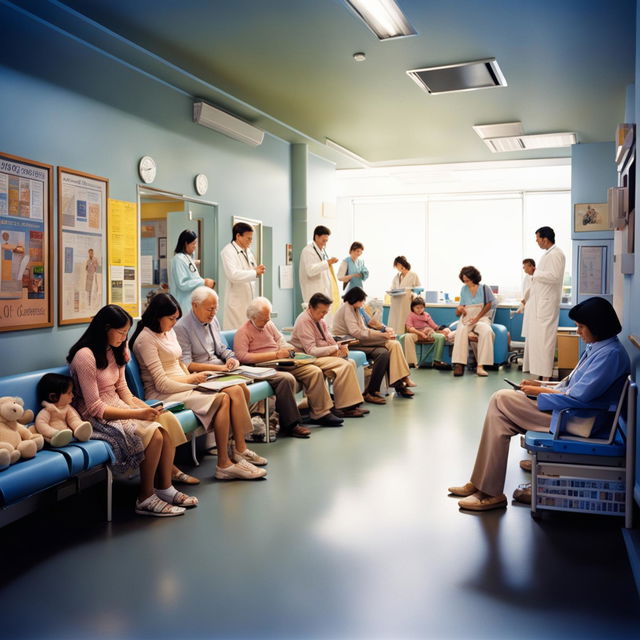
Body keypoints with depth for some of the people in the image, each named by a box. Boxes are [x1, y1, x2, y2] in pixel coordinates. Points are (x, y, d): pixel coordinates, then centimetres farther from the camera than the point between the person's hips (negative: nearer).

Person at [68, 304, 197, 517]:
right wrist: (137, 414, -24)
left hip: (117, 406, 8)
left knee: (167, 420, -14)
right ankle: (145, 500, -12)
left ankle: (165, 489, -6)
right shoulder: (85, 356, -18)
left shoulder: (115, 351, 9)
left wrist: (145, 408, -8)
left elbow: (122, 390, 11)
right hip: (96, 418, -8)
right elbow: (95, 408, -20)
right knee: (153, 434, -27)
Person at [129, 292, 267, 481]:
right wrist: (191, 379, -6)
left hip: (183, 386, 9)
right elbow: (162, 383, -16)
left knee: (236, 390, -11)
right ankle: (224, 465, -20)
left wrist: (192, 377, 4)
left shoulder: (169, 331, 15)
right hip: (163, 394, -9)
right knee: (222, 399, -26)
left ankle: (240, 450, -7)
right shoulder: (146, 339, -13)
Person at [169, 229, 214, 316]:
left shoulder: (188, 258, 13)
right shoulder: (179, 259, -14)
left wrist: (205, 281, 3)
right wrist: (203, 282, -18)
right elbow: (182, 284, -19)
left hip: (193, 301, 9)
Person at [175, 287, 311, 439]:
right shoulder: (182, 327, -8)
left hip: (224, 369, 7)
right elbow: (186, 364, -13)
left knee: (286, 379, -4)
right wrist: (219, 368, -18)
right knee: (236, 388, -43)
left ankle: (290, 424, 6)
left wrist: (231, 358, -1)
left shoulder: (213, 320, 14)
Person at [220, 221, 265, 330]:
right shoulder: (228, 251, -8)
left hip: (249, 298, 8)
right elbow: (232, 275, -22)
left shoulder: (248, 251, 16)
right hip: (237, 300, -8)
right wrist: (255, 272, -17)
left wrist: (258, 270, 3)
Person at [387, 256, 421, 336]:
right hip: (396, 304, 4)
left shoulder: (414, 276, 5)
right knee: (395, 325, -3)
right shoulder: (396, 277, 17)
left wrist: (411, 293, -14)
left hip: (408, 304, -4)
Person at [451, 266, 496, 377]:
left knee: (487, 331, -37)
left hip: (481, 317, -2)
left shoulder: (484, 288, 6)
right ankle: (459, 364, -42)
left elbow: (489, 304, 1)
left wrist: (477, 318, -10)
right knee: (461, 331, -34)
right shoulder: (464, 289, 15)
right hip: (466, 318, 2)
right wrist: (459, 309, -8)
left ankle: (480, 366, -38)